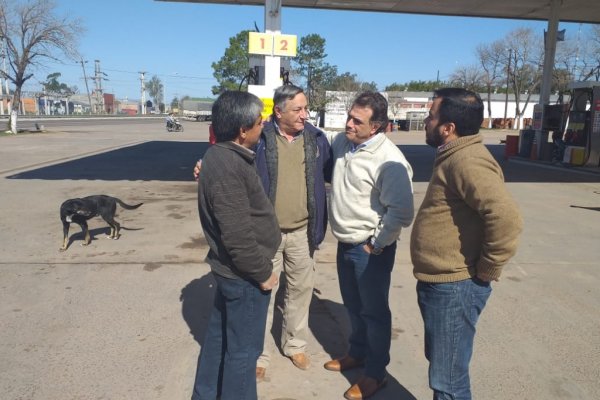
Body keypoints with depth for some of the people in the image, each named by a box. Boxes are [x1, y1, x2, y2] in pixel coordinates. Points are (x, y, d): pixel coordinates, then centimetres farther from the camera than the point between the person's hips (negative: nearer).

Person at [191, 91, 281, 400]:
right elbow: (238, 236, -27)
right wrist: (263, 272, -15)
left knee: (219, 335, 24)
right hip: (243, 274, -10)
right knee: (243, 348, 9)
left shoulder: (222, 155, 5)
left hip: (229, 268, 10)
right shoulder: (227, 167, -27)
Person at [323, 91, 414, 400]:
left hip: (370, 249, -7)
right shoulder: (341, 142, -1)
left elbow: (402, 212, -23)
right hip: (345, 243, 7)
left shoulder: (389, 161, -24)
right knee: (353, 305, 23)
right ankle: (357, 353, 45)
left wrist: (376, 244, -16)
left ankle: (375, 373, 27)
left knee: (374, 311, 9)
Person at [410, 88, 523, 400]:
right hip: (438, 283, 10)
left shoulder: (466, 161, -22)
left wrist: (484, 272, -21)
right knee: (440, 366, 26)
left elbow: (505, 218, -34)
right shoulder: (453, 156, 12)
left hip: (454, 288, -10)